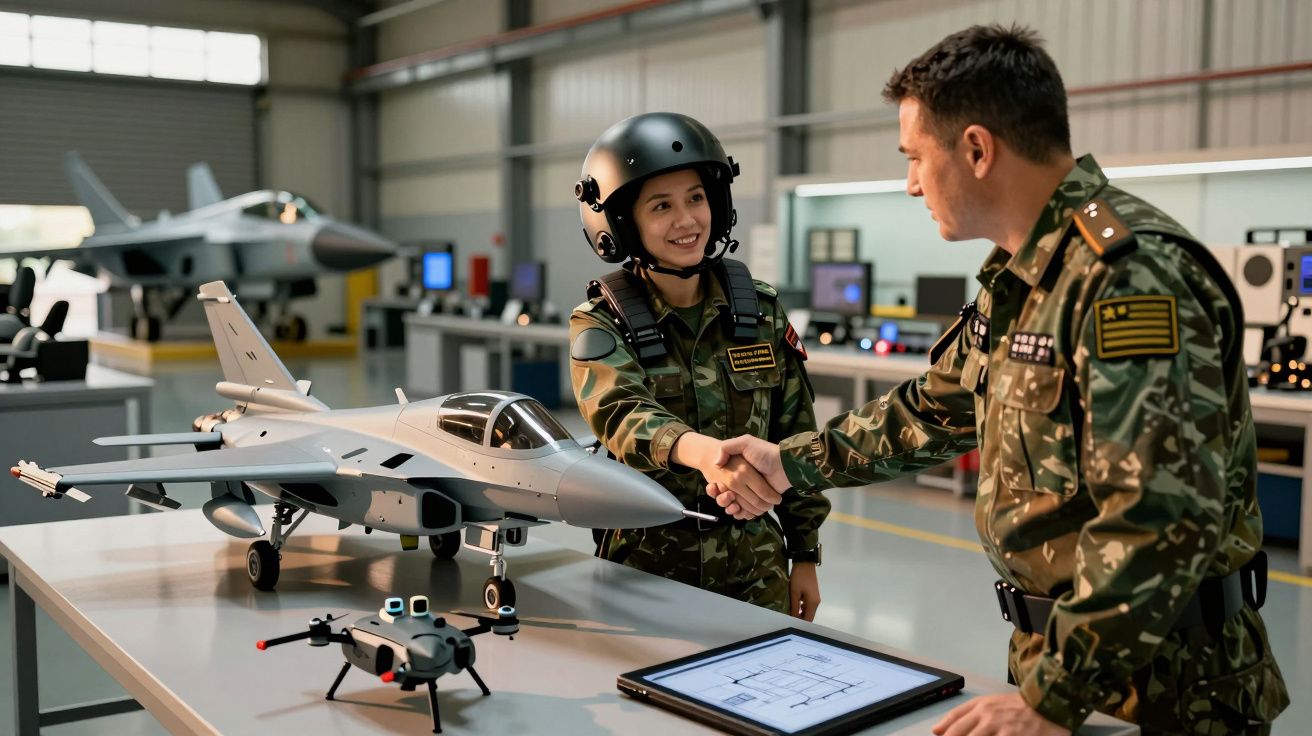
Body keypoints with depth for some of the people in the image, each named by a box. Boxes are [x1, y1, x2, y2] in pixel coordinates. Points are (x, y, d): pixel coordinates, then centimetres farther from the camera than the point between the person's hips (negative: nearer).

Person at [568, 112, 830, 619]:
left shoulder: (762, 313, 0)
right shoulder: (600, 325, -9)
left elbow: (795, 441, 7)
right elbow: (620, 415, -29)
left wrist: (805, 554, 7)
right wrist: (701, 449, -49)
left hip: (755, 568, 2)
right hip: (645, 567, -2)